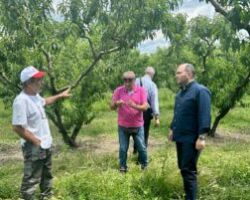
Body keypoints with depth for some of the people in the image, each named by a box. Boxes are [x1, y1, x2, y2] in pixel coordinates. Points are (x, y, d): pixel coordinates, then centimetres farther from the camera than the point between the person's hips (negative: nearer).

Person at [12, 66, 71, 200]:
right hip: (34, 148, -10)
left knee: (47, 174, 25)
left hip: (46, 145, 10)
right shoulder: (21, 100, -25)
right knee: (31, 179, 0)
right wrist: (36, 141, -21)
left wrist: (60, 96, 30)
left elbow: (44, 102, 29)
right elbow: (17, 127, -27)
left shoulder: (35, 95, 3)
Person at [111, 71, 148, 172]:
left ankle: (144, 166, 31)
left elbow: (145, 107, -12)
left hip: (137, 126, 0)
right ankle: (122, 167, 23)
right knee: (123, 148, 7)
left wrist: (135, 106, -31)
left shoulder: (141, 90, -6)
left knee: (141, 147, 10)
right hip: (123, 126, 0)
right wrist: (117, 103, -26)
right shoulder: (119, 90, -4)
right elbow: (112, 106, -3)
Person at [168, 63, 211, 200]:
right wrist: (172, 129, 22)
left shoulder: (200, 91, -14)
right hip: (180, 137, 9)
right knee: (183, 169, 14)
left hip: (191, 139, -9)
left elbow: (204, 116, -20)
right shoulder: (181, 92, 14)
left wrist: (201, 137, -24)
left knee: (188, 170, -5)